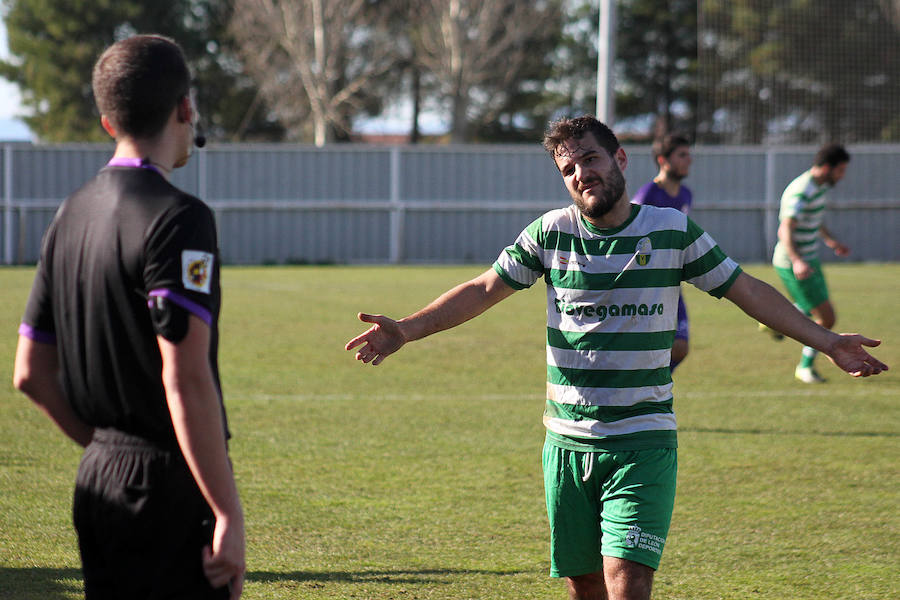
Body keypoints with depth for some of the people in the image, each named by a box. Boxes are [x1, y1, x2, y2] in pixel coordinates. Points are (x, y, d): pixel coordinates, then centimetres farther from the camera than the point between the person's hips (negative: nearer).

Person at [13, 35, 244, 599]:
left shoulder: (70, 216, 11)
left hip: (98, 482, 8)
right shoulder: (177, 218, -14)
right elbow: (185, 379, -21)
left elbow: (32, 373, 15)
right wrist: (230, 515, -20)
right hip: (168, 486, -8)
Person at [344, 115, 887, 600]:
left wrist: (826, 341, 1)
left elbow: (747, 290, 6)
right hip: (567, 443, 3)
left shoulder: (673, 231, -1)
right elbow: (484, 290, 8)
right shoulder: (551, 233, 3)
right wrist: (405, 331, -1)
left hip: (643, 444, -2)